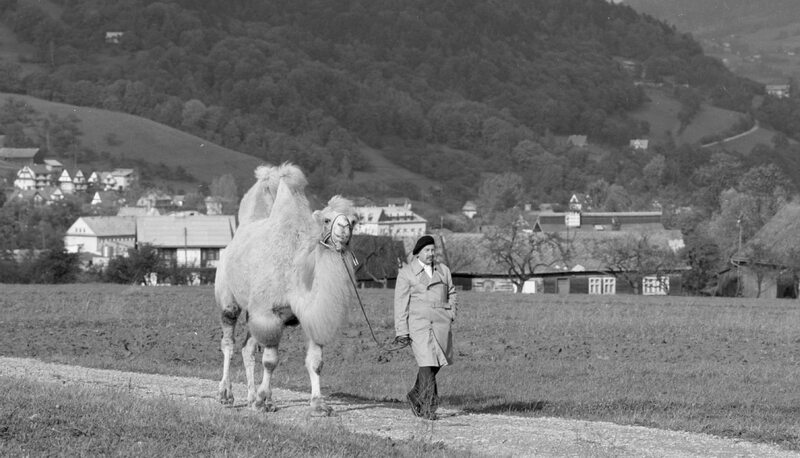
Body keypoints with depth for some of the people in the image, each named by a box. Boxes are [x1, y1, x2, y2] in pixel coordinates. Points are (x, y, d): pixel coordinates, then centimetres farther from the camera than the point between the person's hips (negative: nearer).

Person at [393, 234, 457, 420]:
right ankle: (429, 406, -11)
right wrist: (402, 331, -6)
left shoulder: (443, 270, 15)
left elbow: (451, 294, 26)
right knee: (426, 362, -13)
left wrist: (451, 316, 10)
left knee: (435, 364, 4)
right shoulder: (406, 272, 2)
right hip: (418, 321, -4)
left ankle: (416, 396, 27)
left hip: (440, 321, 4)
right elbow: (400, 303, 0)